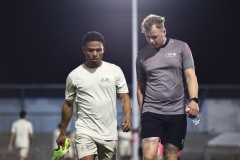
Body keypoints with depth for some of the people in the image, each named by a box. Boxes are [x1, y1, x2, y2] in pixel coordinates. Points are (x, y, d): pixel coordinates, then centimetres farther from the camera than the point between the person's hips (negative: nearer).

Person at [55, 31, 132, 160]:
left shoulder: (115, 71, 2)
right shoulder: (74, 75, 2)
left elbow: (124, 97, 2)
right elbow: (68, 104, 11)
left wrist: (128, 116, -18)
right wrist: (62, 133, 13)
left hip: (109, 134, 2)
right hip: (85, 131, -2)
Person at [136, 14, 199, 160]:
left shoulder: (181, 47, 3)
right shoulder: (142, 55, 7)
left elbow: (190, 76, -3)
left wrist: (194, 100, -18)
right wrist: (141, 112, 14)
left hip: (177, 112, 0)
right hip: (151, 112, 0)